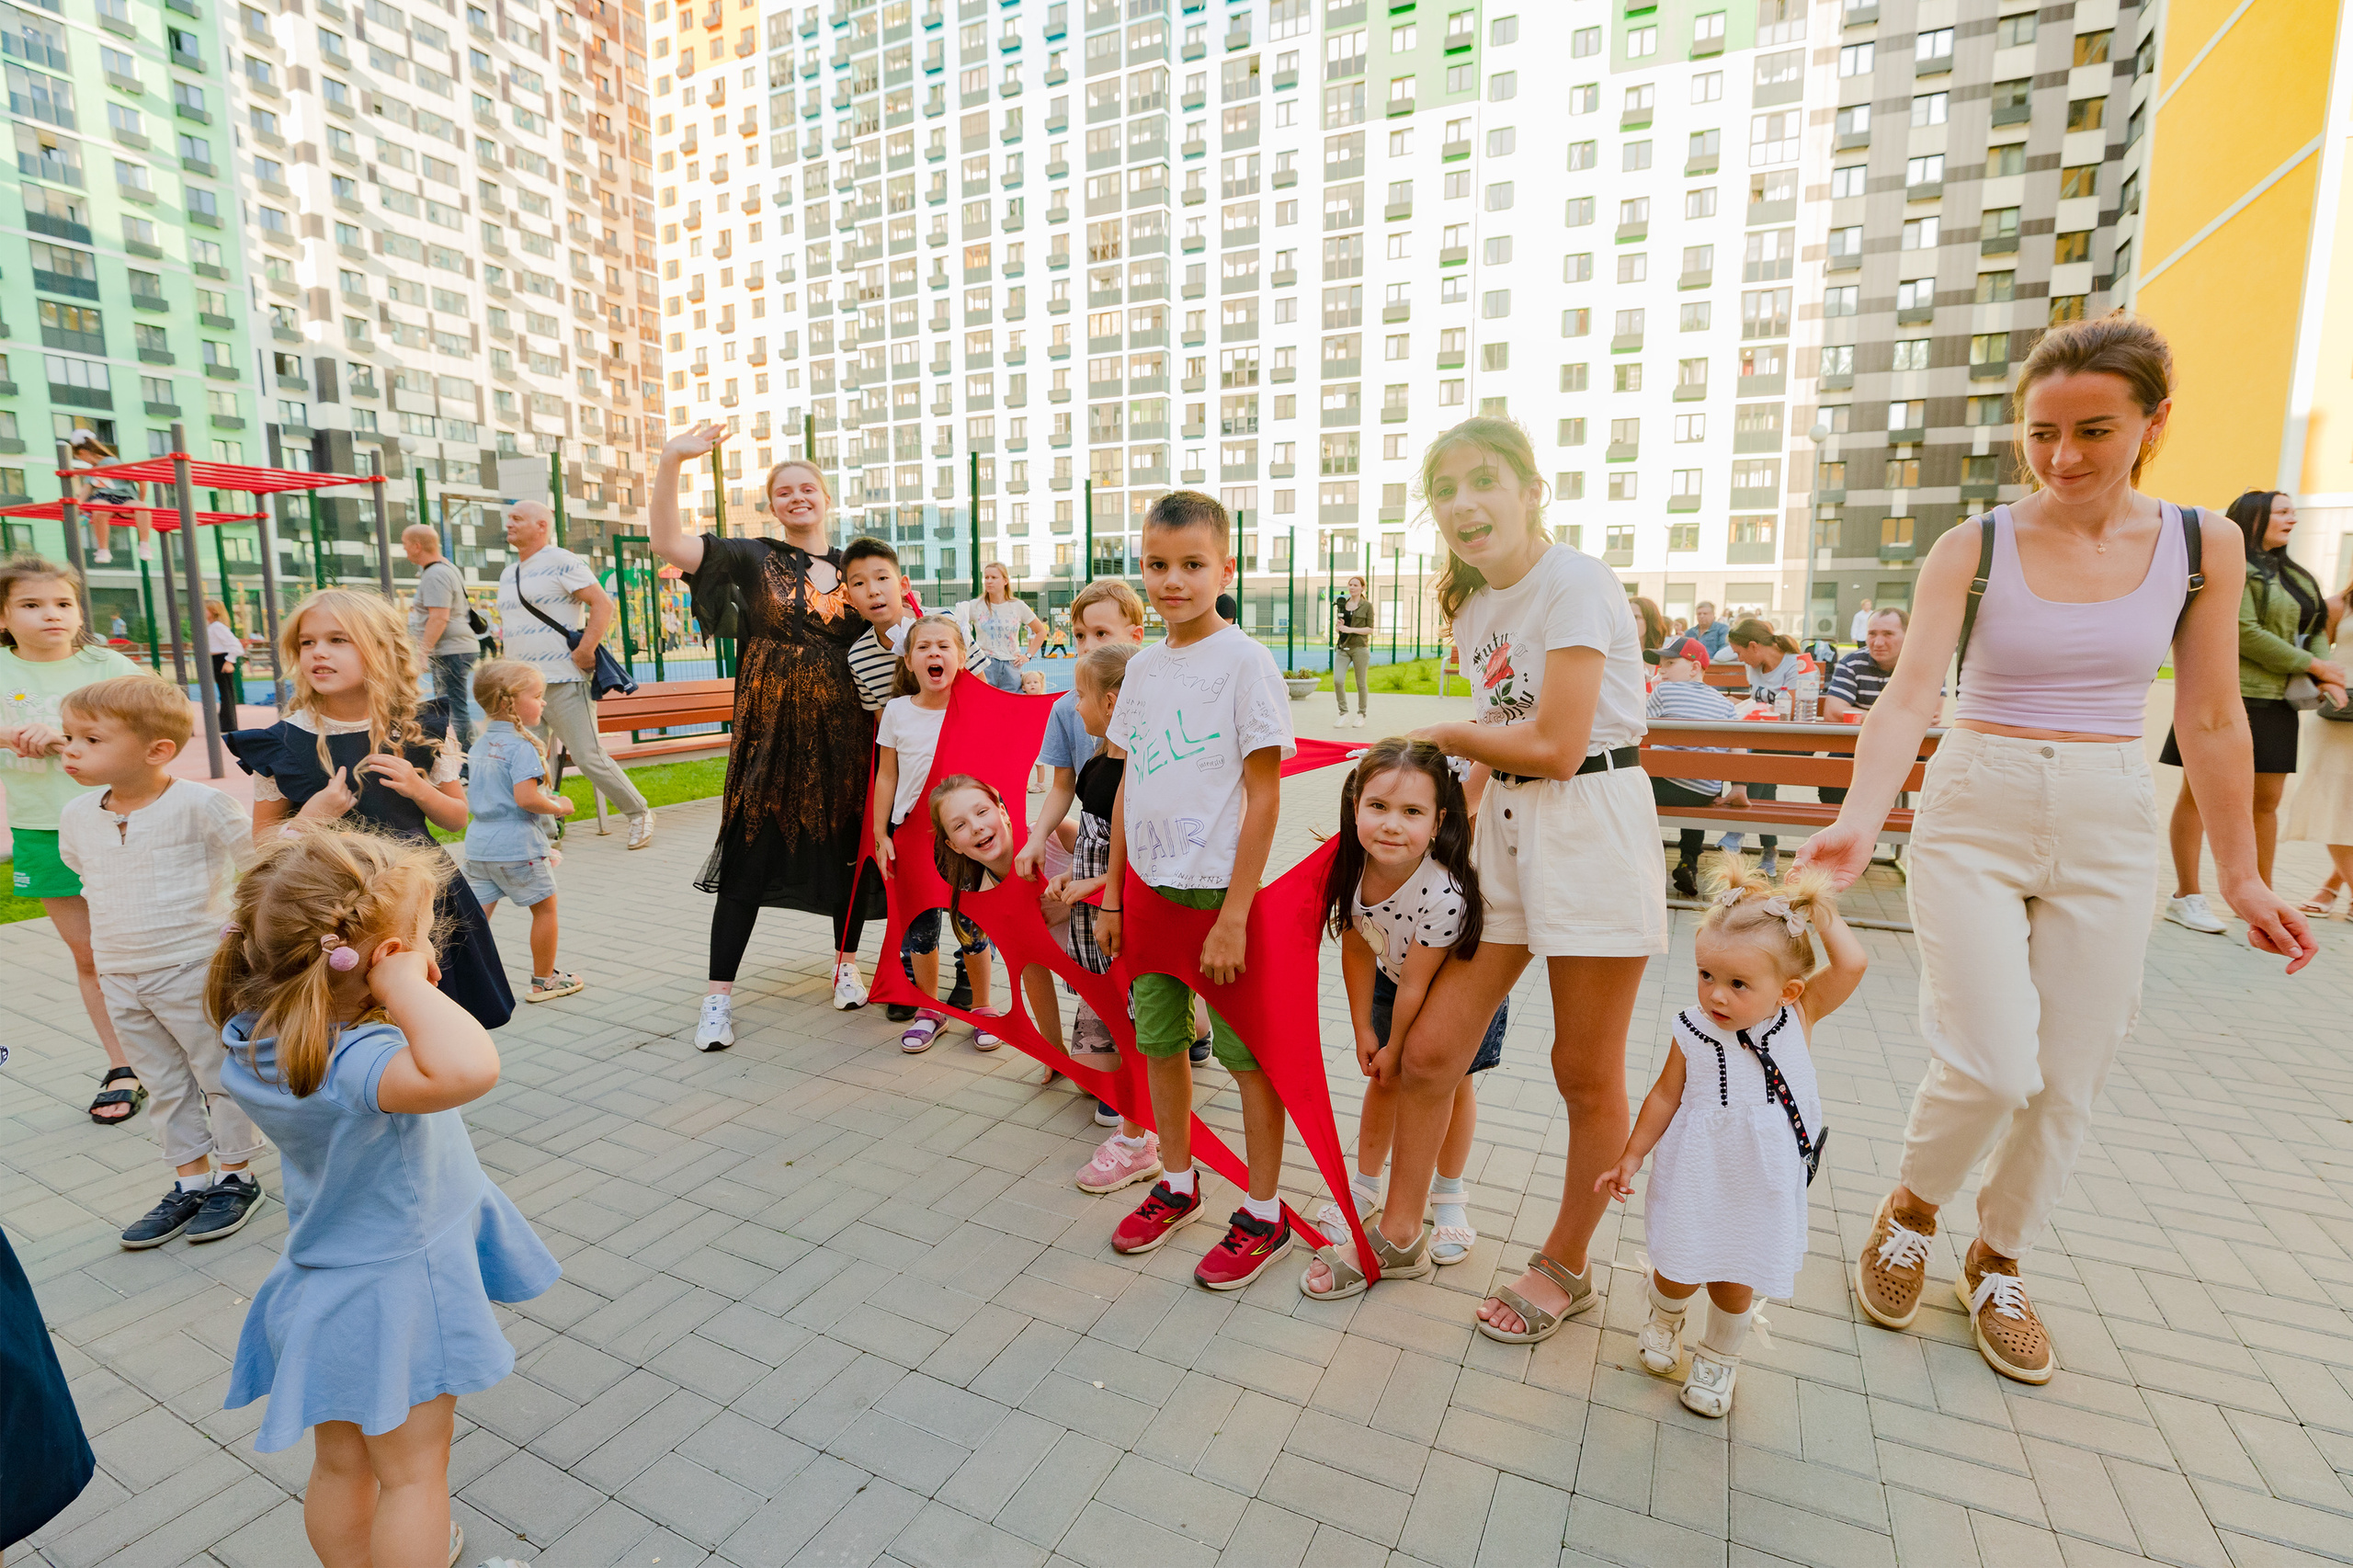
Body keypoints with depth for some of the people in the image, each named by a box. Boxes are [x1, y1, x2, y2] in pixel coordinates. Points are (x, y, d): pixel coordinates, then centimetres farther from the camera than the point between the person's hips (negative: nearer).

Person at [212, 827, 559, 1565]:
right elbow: (467, 1067, -58)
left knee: (341, 1467, 26)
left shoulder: (254, 1041, -10)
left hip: (329, 1282, 8)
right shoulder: (354, 1064, -38)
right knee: (413, 1475, 13)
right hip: (394, 1289, -8)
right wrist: (405, 983, -43)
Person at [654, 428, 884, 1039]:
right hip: (770, 736, -2)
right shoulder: (755, 558, 1)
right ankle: (719, 995, 10)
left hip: (844, 736, 3)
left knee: (848, 853, 11)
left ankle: (847, 965, 31)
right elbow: (668, 543, -12)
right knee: (750, 861, 0)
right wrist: (671, 461, -21)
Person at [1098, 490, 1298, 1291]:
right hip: (1151, 885, 7)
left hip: (1221, 888, -6)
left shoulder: (1245, 661, -11)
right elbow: (1130, 783, 12)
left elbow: (1264, 795, -14)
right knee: (1159, 1039, 16)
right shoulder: (1143, 666, 8)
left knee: (1246, 1051, 5)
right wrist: (1112, 893, 10)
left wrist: (1234, 915, -17)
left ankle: (1264, 1215, 23)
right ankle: (1177, 1185, 36)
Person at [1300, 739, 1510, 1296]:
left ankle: (1448, 1197, 29)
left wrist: (1395, 1050, -14)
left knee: (1451, 1083, 6)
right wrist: (1364, 1031, -4)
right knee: (1384, 1082, 10)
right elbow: (1357, 949, -11)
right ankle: (1366, 1185, 30)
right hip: (1393, 978, 4)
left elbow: (1417, 986, -28)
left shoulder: (1444, 894, -43)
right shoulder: (1350, 868, -28)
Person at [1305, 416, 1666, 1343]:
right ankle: (1398, 1226, 27)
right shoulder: (1472, 607, 12)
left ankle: (1566, 1266, 29)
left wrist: (1445, 736, -5)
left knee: (1586, 1074, 8)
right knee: (1429, 1049, 6)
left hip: (1592, 827, -7)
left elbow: (1555, 747, -18)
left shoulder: (1575, 583, -13)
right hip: (1506, 829, 7)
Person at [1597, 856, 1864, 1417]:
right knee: (1680, 1269, 12)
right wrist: (1632, 1156, 1)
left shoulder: (1798, 1015, -14)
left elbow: (1851, 964, -28)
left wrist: (1819, 909, -17)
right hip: (1696, 1177, 0)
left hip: (1763, 1187, 1)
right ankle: (1664, 1317, 48)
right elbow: (1666, 1095, -4)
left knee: (1735, 1283, 15)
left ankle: (1719, 1357, 44)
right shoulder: (1693, 1031, -16)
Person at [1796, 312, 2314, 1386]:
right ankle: (1909, 1209, 21)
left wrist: (2240, 874, 9)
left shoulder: (2202, 547, 3)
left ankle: (1997, 1260, 32)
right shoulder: (1972, 551, -5)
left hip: (2108, 826, 3)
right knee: (1992, 1063, -11)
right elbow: (1908, 700, -15)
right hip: (1976, 814, -3)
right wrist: (1859, 821, -31)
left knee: (2068, 1079, 8)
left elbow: (2211, 722, 7)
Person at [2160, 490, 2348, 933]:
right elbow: (2244, 633, -15)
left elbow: (2316, 627, 19)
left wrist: (2326, 679, 1)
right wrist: (2314, 667, -10)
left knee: (2267, 800, 10)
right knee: (2200, 793, -3)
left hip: (2275, 703, 8)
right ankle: (2186, 896, 2)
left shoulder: (2290, 573, 19)